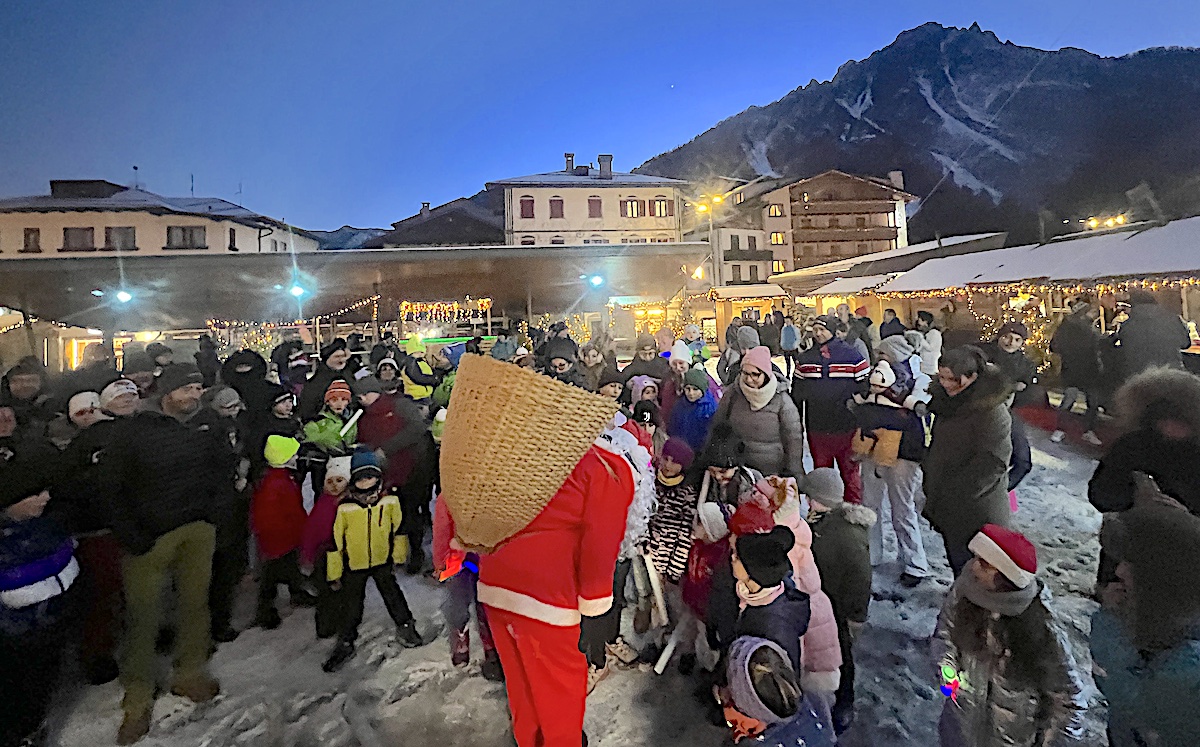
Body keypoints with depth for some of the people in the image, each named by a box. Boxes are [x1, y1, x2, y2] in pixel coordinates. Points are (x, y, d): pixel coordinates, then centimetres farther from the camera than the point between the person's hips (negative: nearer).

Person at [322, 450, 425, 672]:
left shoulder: (390, 500, -13)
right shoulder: (344, 507, -21)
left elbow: (398, 528, 2)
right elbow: (334, 540, -12)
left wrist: (398, 555, 9)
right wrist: (334, 574, -6)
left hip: (383, 560, 1)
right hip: (354, 564, -1)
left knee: (393, 595, 14)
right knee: (351, 606, 12)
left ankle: (406, 628, 34)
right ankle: (345, 642, 33)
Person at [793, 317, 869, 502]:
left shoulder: (852, 355, -5)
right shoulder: (805, 358, 6)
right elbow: (797, 391, 12)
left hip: (846, 427, -3)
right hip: (816, 427, 3)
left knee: (850, 471, 7)